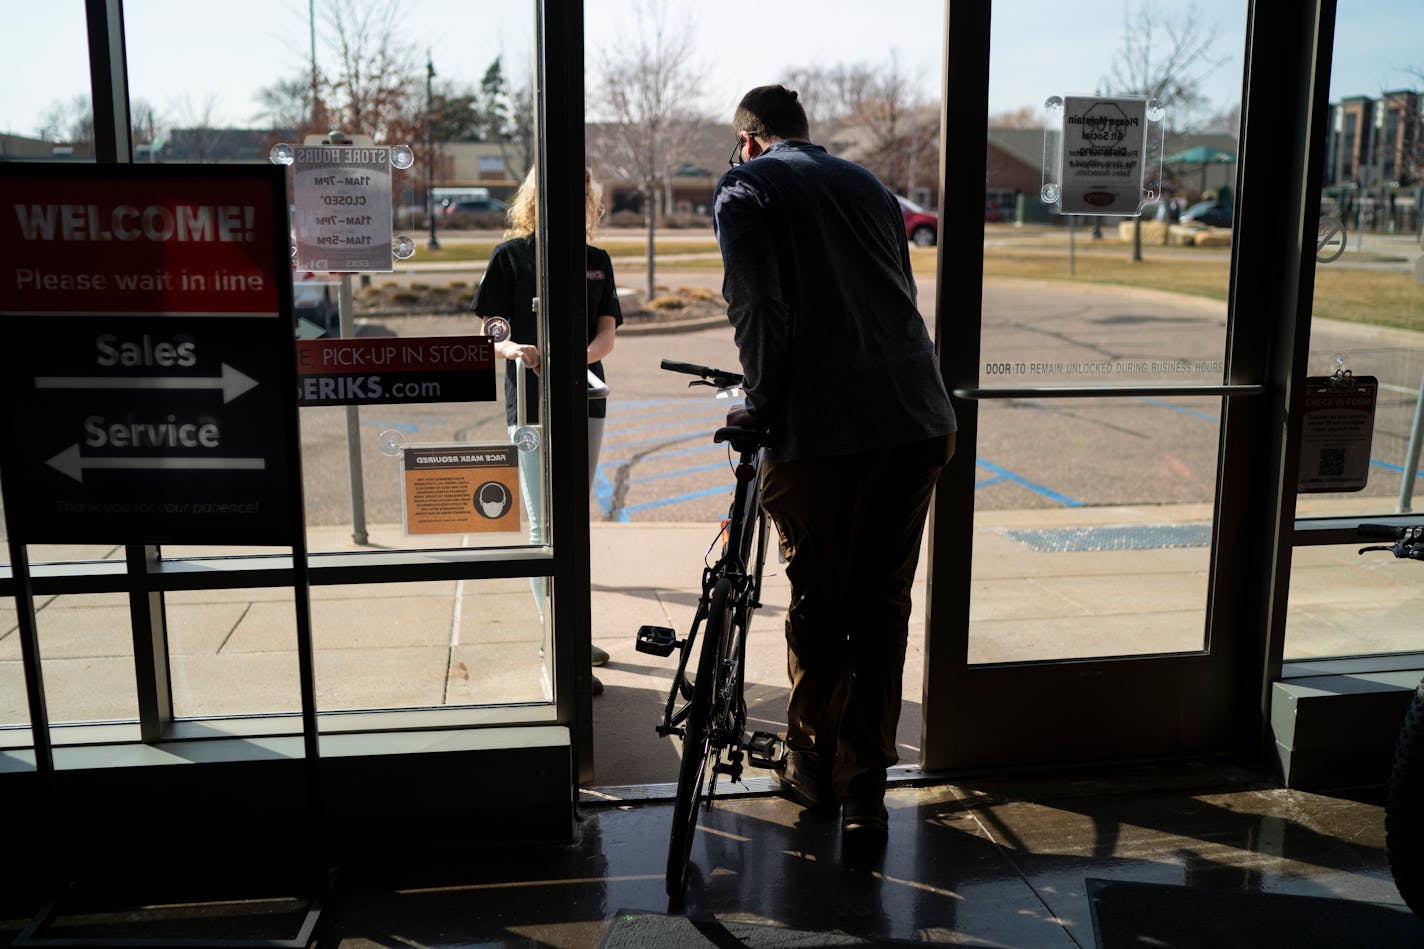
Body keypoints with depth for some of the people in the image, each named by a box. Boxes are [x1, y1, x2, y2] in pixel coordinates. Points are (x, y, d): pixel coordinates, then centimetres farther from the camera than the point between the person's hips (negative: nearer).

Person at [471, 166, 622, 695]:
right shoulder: (511, 256, -1)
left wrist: (583, 355, -19)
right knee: (545, 526, -6)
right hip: (531, 404, -4)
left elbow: (608, 331, 3)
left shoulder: (597, 261, 11)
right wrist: (513, 349, -25)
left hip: (586, 400, 5)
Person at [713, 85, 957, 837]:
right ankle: (865, 788, 20)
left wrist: (760, 401, 1)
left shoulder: (744, 188, 4)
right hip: (917, 422, 5)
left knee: (816, 608, 11)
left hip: (823, 431, -5)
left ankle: (812, 766, 27)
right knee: (883, 607, 12)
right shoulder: (866, 184, 20)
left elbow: (758, 306, -10)